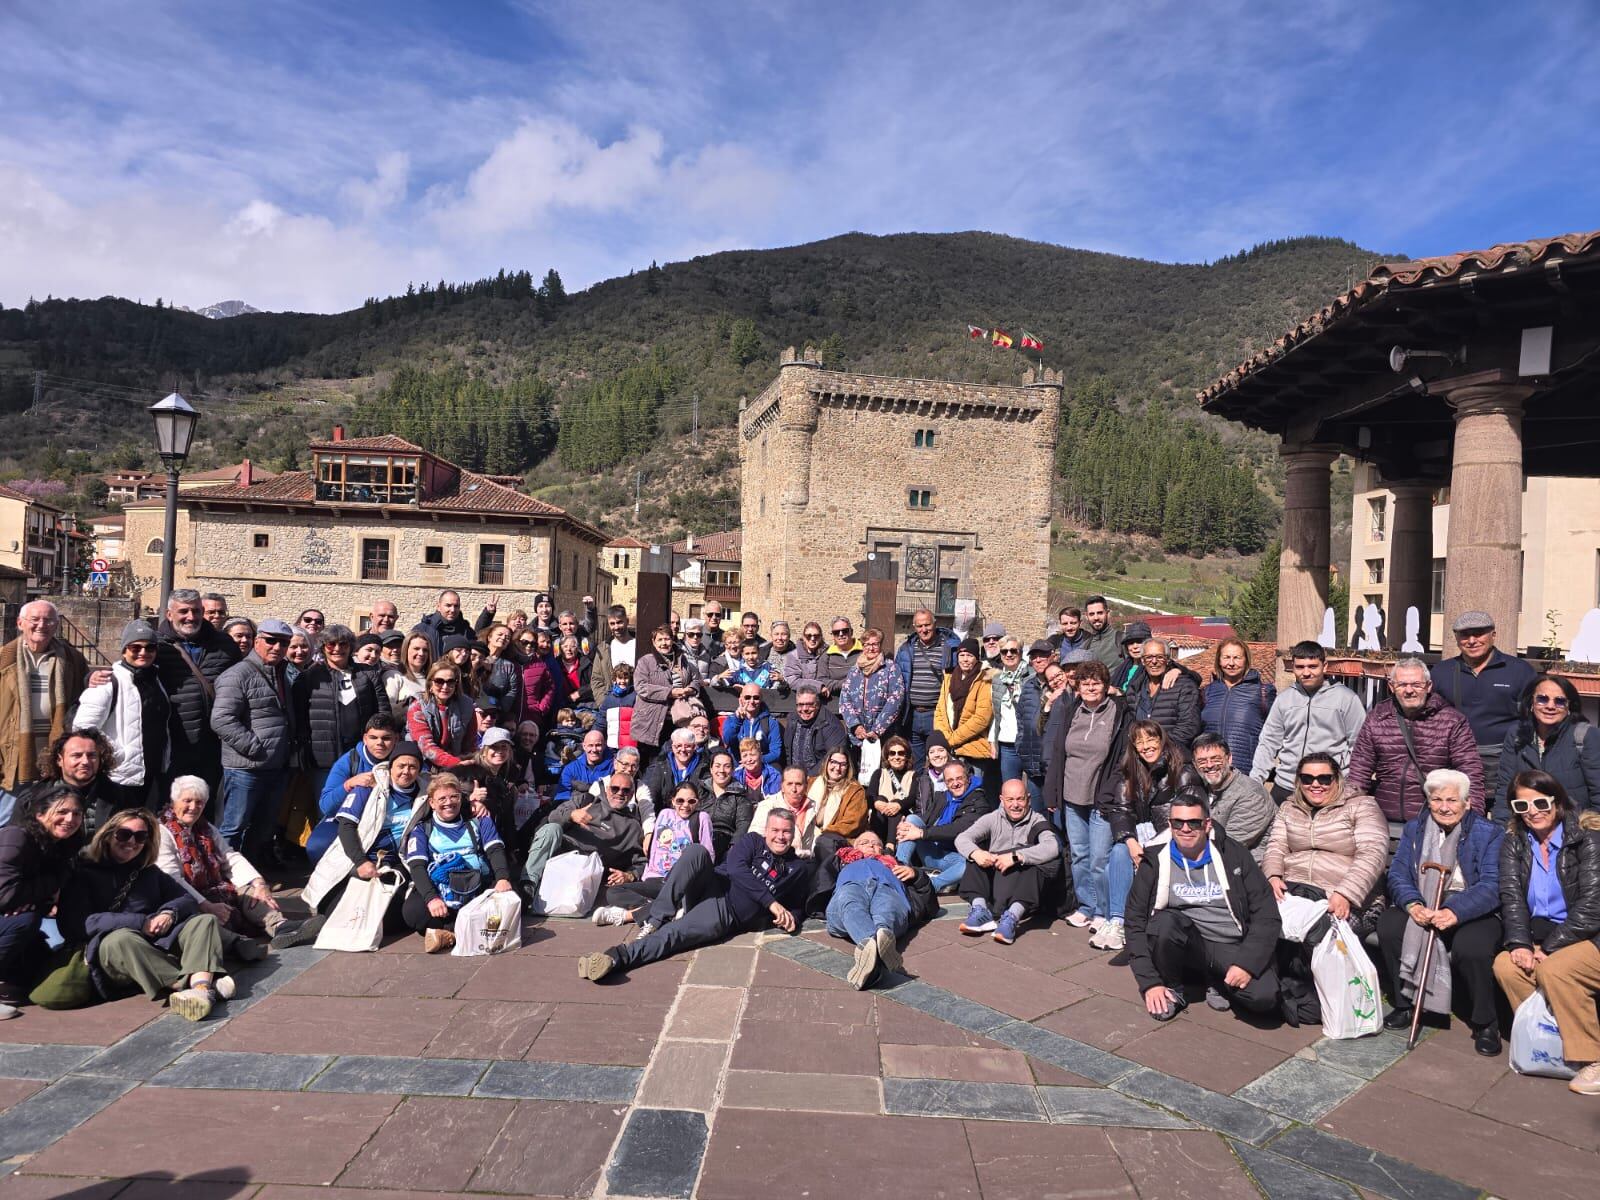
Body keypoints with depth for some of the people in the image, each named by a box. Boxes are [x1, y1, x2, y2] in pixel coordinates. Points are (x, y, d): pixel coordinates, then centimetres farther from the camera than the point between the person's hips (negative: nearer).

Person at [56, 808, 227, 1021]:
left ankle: (201, 985, -48)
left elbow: (188, 899, 17)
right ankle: (186, 985, -45)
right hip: (109, 951, -4)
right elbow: (76, 924, -7)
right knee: (121, 939, -36)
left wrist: (170, 913, -8)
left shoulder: (150, 872, 24)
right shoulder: (83, 874, 7)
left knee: (206, 920, -18)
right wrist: (140, 923, -13)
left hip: (158, 946, 5)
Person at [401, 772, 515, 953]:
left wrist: (503, 878, -19)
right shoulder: (422, 829, 12)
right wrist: (431, 897, -22)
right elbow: (417, 866, -2)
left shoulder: (479, 820, 16)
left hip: (478, 887, 1)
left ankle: (447, 933, -27)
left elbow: (495, 850, 4)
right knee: (411, 911, -32)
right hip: (438, 888, -1)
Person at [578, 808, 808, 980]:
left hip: (728, 912, -2)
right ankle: (656, 919, -31)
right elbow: (737, 869, -6)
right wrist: (771, 902, -14)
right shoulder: (753, 841, 13)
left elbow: (796, 906, 23)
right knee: (697, 851, -31)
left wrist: (790, 918, -5)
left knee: (673, 933, -33)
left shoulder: (799, 870, 15)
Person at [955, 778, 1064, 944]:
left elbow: (1052, 847, -21)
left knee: (1049, 862, -27)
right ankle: (981, 910, -29)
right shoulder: (992, 819, 8)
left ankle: (1012, 917, -39)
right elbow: (962, 838, -4)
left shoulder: (1036, 821, 1)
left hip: (1024, 889, -2)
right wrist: (975, 852, -27)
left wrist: (1016, 856, -31)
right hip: (992, 886, 2)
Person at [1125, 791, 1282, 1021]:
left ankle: (1217, 981, 7)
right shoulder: (1155, 862, 1)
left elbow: (1267, 915, 0)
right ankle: (1173, 989, -4)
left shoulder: (1232, 855, 2)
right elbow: (1135, 923, 0)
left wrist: (1247, 964, -14)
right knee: (1164, 921, -32)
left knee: (1264, 997, -28)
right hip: (1186, 944, 0)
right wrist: (1150, 982, -9)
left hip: (1233, 948, 0)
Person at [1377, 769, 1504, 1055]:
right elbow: (1398, 874, 1)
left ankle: (1485, 1023, -5)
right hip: (1421, 907, 3)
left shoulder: (1490, 834, -1)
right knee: (1388, 927, -25)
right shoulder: (1414, 828, 10)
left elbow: (1491, 886, -14)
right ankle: (1403, 1003, -2)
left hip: (1472, 911, -3)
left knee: (1471, 947, -34)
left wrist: (1455, 912, -30)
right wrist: (1412, 904, -21)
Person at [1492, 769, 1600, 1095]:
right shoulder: (1513, 844, 6)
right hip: (1540, 936, 5)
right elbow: (1511, 896, -5)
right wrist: (1520, 942, -21)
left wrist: (1548, 948, -20)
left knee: (1553, 969, -31)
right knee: (1505, 965, -21)